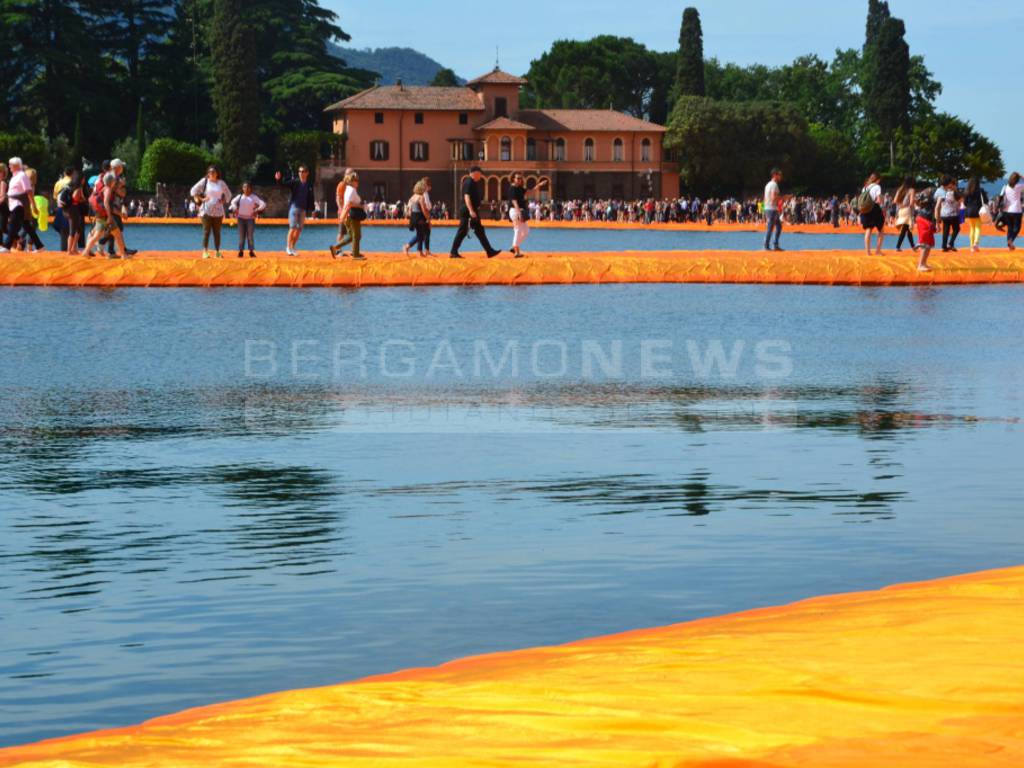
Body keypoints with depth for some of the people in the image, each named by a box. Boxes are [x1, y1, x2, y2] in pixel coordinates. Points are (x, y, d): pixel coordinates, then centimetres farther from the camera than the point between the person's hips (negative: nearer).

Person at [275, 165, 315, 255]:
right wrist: (279, 180, -32)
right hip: (294, 206, -4)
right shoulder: (295, 182, -1)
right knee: (293, 227, -11)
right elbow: (284, 184, -12)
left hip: (303, 209, 4)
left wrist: (312, 209, 9)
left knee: (299, 229, 5)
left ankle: (292, 247, 15)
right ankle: (288, 247, -7)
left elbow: (311, 198, 12)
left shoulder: (309, 185, 8)